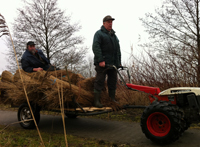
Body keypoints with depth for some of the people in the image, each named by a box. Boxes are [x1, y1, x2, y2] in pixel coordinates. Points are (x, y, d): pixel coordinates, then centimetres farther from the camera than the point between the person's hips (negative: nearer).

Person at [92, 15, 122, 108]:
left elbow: (118, 49, 25)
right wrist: (100, 60, -21)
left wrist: (119, 62, 17)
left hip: (113, 63, 7)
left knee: (113, 82, 9)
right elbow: (95, 47, -12)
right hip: (102, 63, -7)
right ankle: (97, 101, 0)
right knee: (100, 81, -5)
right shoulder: (99, 33, 0)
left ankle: (112, 99, 20)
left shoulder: (114, 35, 23)